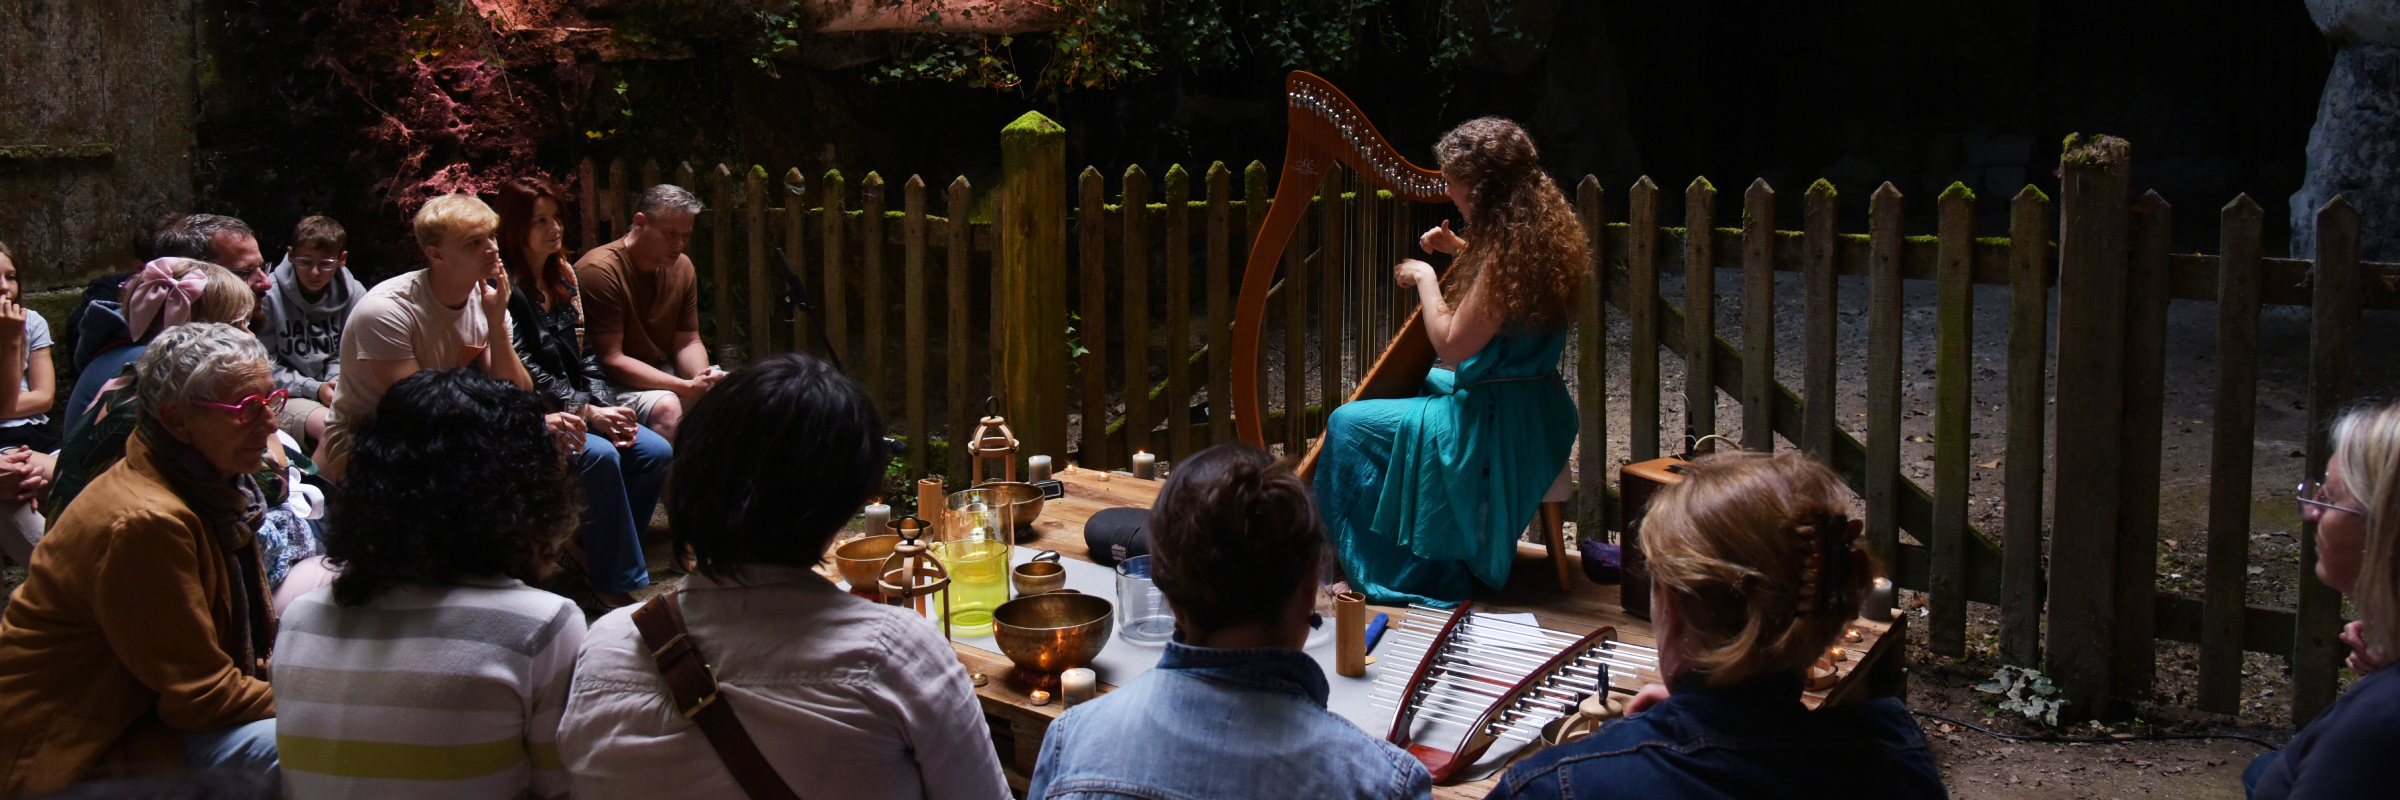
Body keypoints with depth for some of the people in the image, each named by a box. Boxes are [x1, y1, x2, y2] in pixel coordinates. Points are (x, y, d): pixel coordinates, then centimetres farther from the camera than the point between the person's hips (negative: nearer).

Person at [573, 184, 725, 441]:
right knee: (666, 407, -34)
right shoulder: (600, 271, -20)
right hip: (611, 382, -8)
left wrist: (703, 379, -19)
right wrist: (687, 387, -29)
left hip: (660, 370, 8)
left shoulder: (682, 267, 4)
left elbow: (688, 342, 7)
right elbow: (610, 359, -23)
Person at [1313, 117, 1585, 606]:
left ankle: (1393, 572, 7)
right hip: (1534, 410, 10)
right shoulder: (1541, 229, 3)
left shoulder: (1508, 250, -24)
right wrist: (1460, 253, 13)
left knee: (1349, 424, -3)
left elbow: (1453, 343, -20)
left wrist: (1425, 278, -9)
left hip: (1498, 425, -10)